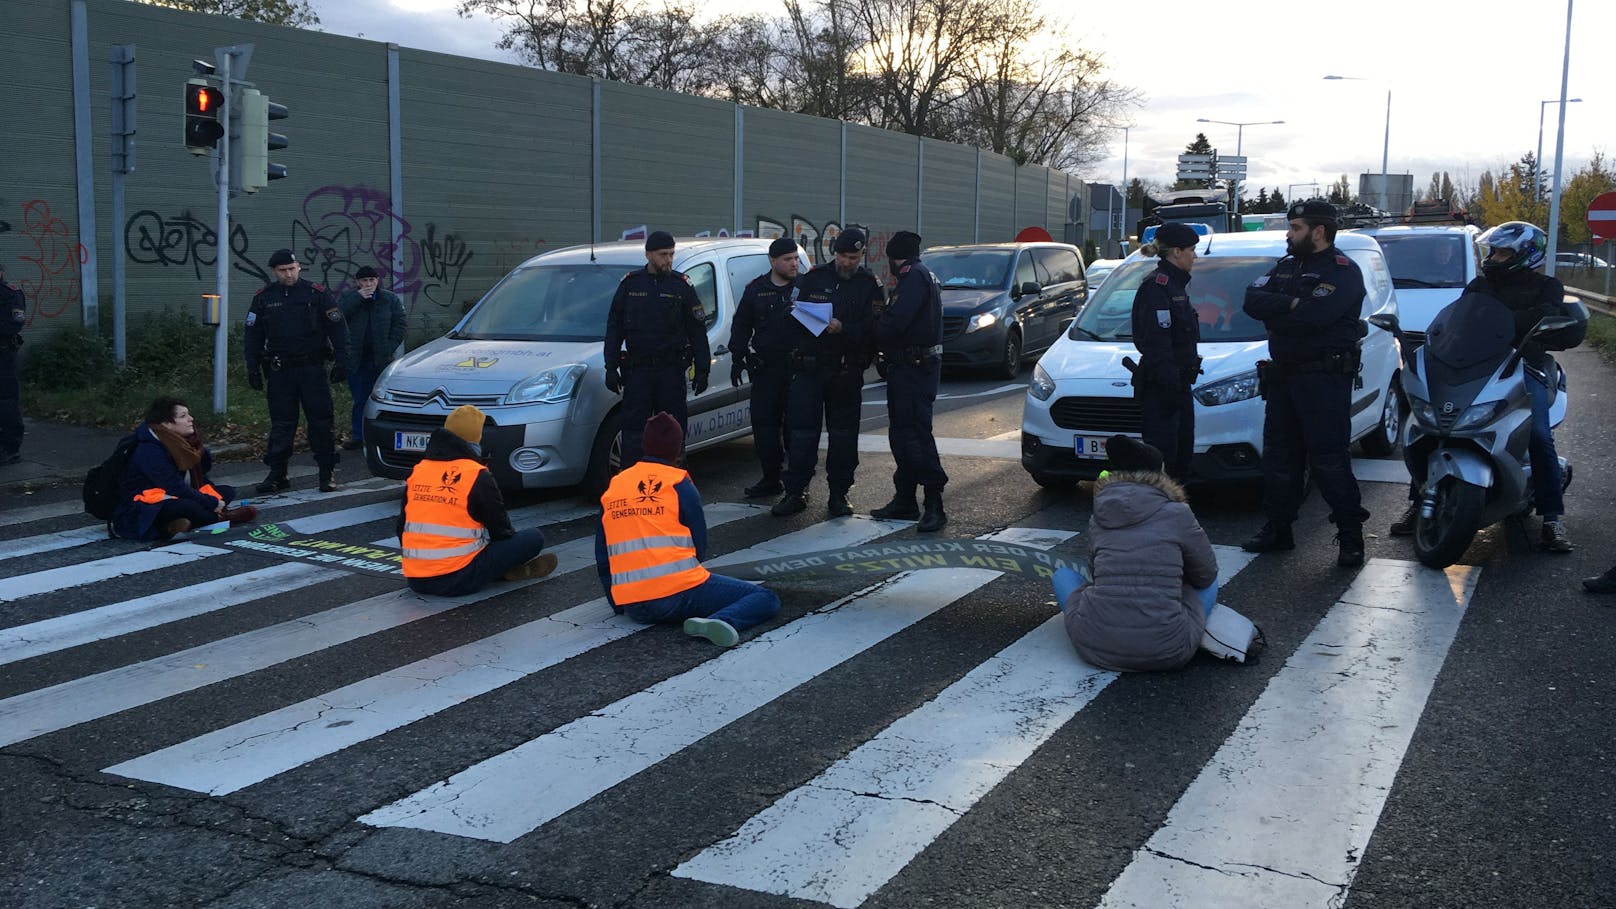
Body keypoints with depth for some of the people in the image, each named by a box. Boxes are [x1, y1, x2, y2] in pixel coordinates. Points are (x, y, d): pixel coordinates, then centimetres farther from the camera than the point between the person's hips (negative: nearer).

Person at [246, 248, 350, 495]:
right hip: (280, 372, 2)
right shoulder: (263, 298, 8)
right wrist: (253, 369, 7)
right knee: (281, 423, 5)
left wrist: (341, 361, -6)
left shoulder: (316, 293, 0)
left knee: (321, 420, -2)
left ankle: (327, 473, 6)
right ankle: (277, 474, 11)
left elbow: (337, 328, 1)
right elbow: (253, 336, 13)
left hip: (312, 368, -2)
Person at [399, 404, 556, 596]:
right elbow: (501, 531, 0)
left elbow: (402, 527, 17)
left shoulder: (417, 471, 9)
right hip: (458, 580, -7)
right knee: (534, 538, 0)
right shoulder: (477, 477, -9)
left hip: (415, 581, 7)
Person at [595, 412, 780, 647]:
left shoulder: (612, 488, 12)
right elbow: (700, 547, 4)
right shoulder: (679, 484, -2)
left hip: (632, 608, 6)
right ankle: (722, 621, -27)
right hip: (678, 594, -6)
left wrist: (617, 604, 26)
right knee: (767, 599, -4)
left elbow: (602, 558, 15)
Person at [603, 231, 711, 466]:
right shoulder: (630, 283, 5)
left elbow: (698, 331, 5)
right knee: (634, 430, -1)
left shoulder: (682, 285, 4)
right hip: (637, 369, 0)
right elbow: (614, 328, 8)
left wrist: (702, 370, -1)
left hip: (672, 371, 0)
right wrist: (611, 367, 2)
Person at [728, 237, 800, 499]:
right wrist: (737, 360, 7)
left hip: (798, 369, -3)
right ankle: (771, 479, 14)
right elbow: (741, 327, 14)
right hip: (765, 369, 3)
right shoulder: (756, 290, 10)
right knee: (764, 424, 4)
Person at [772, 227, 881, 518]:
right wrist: (796, 352, -3)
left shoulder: (870, 286, 3)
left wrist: (843, 329, -23)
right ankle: (795, 492, 7)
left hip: (847, 372, 0)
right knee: (802, 431, 0)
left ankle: (839, 494, 16)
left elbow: (871, 329, -7)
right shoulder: (814, 278, 7)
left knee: (843, 434, 6)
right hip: (809, 367, 1)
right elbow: (794, 317, 7)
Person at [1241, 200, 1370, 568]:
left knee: (1329, 461, -8)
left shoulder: (1343, 271, -8)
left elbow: (1315, 315, -25)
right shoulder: (1286, 266, 15)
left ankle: (1351, 537, 1)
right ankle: (1278, 530, 22)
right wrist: (1291, 305, -15)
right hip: (1283, 376, 8)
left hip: (1324, 378, -8)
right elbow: (1252, 300, 0)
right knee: (1279, 457, 12)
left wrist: (1274, 310, -9)